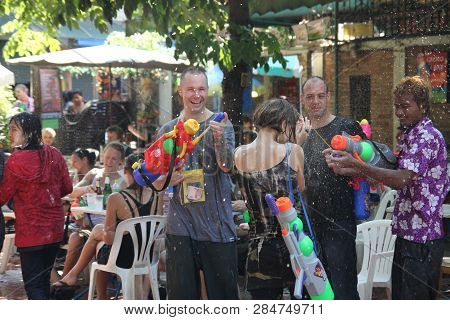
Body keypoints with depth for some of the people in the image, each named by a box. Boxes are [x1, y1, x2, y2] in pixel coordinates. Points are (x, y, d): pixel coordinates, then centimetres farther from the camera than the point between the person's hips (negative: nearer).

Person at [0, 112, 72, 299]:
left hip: (30, 232, -6)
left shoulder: (15, 161, -17)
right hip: (55, 229, 6)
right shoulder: (54, 155, -1)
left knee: (33, 285, 1)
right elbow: (67, 188, 8)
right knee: (44, 279, 20)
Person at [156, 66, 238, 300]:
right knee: (180, 293, 8)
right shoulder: (167, 130, 8)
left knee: (223, 291, 4)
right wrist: (167, 180, -8)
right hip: (180, 226, 2)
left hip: (218, 226, -2)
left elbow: (226, 165, -17)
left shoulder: (221, 125, 0)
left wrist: (219, 137, -35)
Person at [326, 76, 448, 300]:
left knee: (416, 298, -3)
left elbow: (402, 179, -26)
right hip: (406, 231, 10)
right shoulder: (409, 135, 16)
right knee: (399, 297, 16)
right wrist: (346, 170, 4)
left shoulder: (427, 136, -15)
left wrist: (356, 165, -29)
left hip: (422, 235, -10)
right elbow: (398, 175, 15)